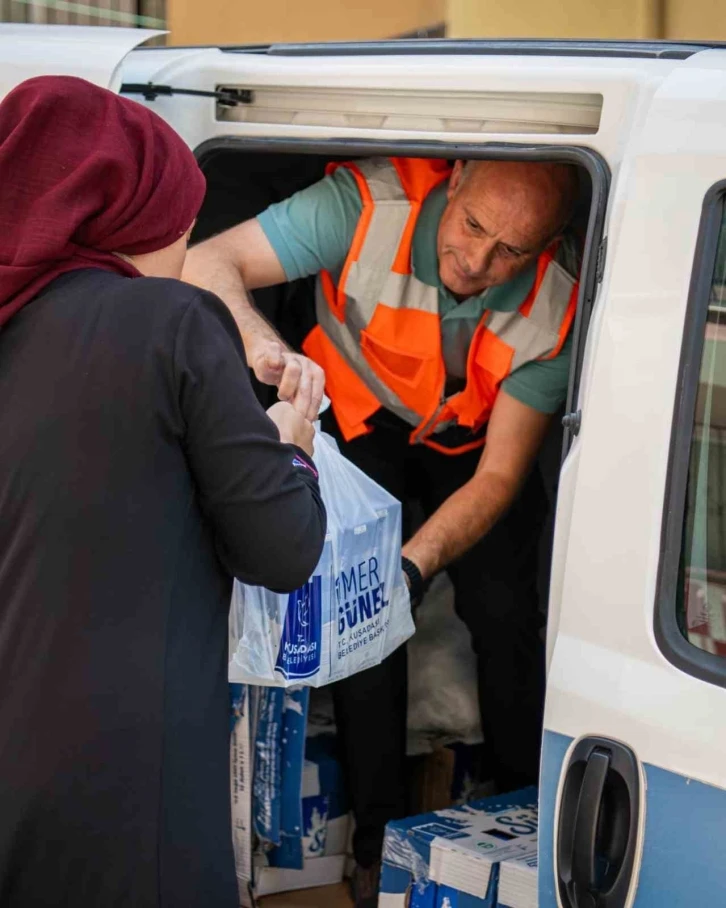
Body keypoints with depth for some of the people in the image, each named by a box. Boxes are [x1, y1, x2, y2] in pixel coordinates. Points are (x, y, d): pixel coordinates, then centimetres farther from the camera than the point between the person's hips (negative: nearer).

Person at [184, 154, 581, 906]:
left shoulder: (556, 301, -30)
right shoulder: (371, 204, -36)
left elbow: (499, 475, -25)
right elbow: (205, 266, -38)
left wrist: (412, 564, -40)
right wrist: (266, 346, -59)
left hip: (478, 437, 1)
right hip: (364, 418, -1)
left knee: (504, 612, -12)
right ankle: (379, 836, 5)